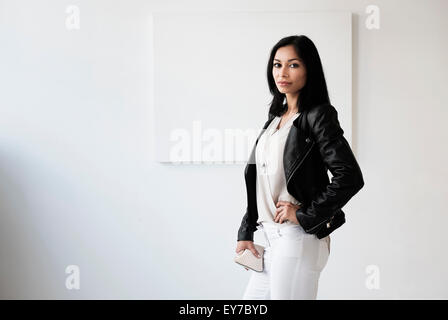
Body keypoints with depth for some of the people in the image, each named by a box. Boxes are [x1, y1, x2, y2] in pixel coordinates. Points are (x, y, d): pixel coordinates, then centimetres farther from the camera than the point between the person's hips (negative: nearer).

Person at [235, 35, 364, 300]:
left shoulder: (317, 116, -10)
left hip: (299, 238, -8)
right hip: (273, 238, 8)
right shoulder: (277, 117, 14)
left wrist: (304, 215, -14)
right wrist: (246, 233, 13)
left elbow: (351, 177, -18)